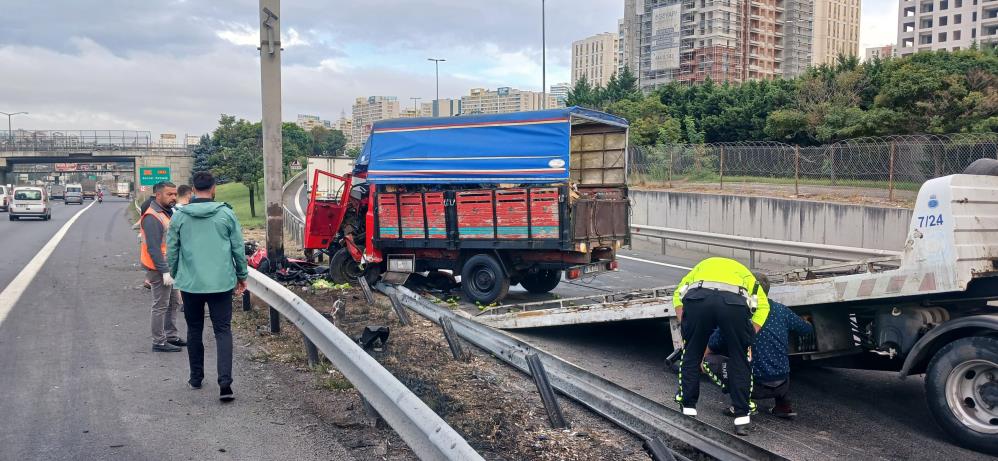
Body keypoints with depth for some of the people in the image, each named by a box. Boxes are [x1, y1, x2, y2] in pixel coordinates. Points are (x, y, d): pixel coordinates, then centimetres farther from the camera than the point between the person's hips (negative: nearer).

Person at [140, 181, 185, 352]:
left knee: (173, 302, 18)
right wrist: (165, 271, -25)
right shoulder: (152, 217, -19)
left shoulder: (167, 212, 13)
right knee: (161, 306, -3)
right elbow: (153, 248, -24)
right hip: (159, 269, -10)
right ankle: (159, 343, 5)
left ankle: (171, 335, 29)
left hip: (170, 267, 10)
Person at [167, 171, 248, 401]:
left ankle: (196, 378, 28)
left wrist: (176, 276, 21)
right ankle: (225, 383, -10)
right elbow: (238, 248, 1)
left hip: (190, 284, 2)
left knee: (194, 331, 17)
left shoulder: (179, 216, -1)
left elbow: (171, 251, 5)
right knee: (223, 331, 2)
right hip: (221, 283, -1)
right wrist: (242, 275, 14)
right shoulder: (226, 214, -4)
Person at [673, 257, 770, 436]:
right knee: (739, 360, 16)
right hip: (735, 302, 0)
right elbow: (763, 305, 20)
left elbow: (678, 293, 24)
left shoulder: (703, 265, 43)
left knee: (691, 354, 19)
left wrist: (684, 327, 22)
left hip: (698, 298, 0)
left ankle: (687, 407, 27)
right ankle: (742, 418, 20)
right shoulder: (746, 275, 41)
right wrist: (750, 338, 20)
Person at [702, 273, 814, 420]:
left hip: (756, 386, -5)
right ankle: (784, 405, 21)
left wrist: (704, 358, 17)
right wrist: (806, 321, 46)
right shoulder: (781, 310, 4)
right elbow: (807, 330, 21)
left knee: (710, 361, 5)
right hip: (783, 385, 5)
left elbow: (713, 344, -5)